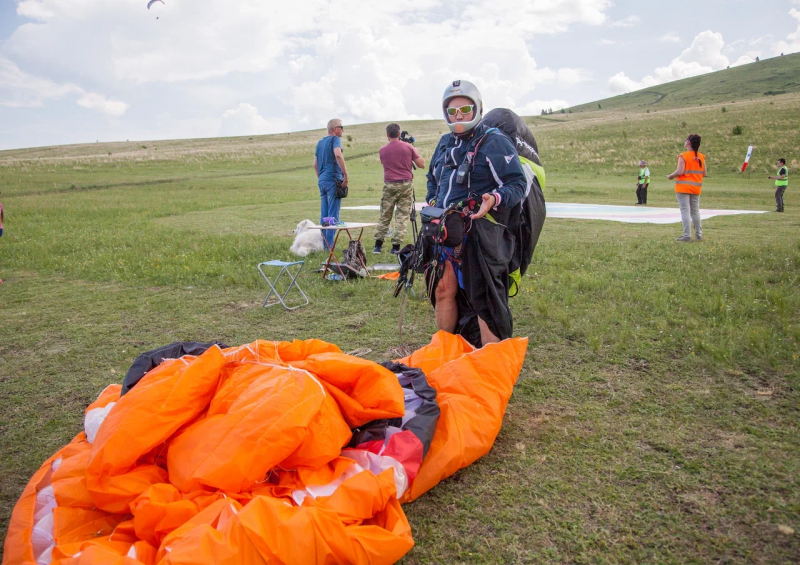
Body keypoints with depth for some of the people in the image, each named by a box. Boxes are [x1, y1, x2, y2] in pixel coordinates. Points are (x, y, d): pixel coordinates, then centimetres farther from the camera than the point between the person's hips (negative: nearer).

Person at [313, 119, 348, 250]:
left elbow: (315, 164, 21)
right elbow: (338, 155, -25)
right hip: (333, 180, -8)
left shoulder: (320, 142, 19)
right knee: (333, 215, -6)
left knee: (324, 214, 10)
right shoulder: (335, 139, -5)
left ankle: (323, 243, 12)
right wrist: (345, 173, -20)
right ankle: (329, 245, -7)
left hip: (322, 180, 8)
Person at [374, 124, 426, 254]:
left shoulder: (382, 150, 4)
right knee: (402, 217, 2)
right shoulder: (408, 147, -1)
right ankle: (396, 246, -1)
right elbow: (421, 164, 2)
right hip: (406, 184, -1)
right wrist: (415, 151, 18)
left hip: (389, 186, 1)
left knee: (384, 216, 10)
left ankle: (378, 245, 9)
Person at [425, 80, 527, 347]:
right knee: (443, 292, 13)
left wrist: (494, 199, -27)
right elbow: (432, 178, 34)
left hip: (481, 234, -7)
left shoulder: (495, 142, -4)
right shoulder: (445, 143, 18)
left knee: (484, 299, -7)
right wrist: (432, 202, 17)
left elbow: (518, 184, -9)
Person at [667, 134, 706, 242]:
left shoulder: (683, 156, -12)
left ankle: (687, 235, -7)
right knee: (695, 211, 15)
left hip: (683, 187, -6)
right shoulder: (701, 157, 5)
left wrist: (670, 176, -4)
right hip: (696, 188, 6)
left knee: (685, 211, -3)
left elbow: (679, 172, -20)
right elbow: (704, 173, 7)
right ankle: (699, 235, 20)